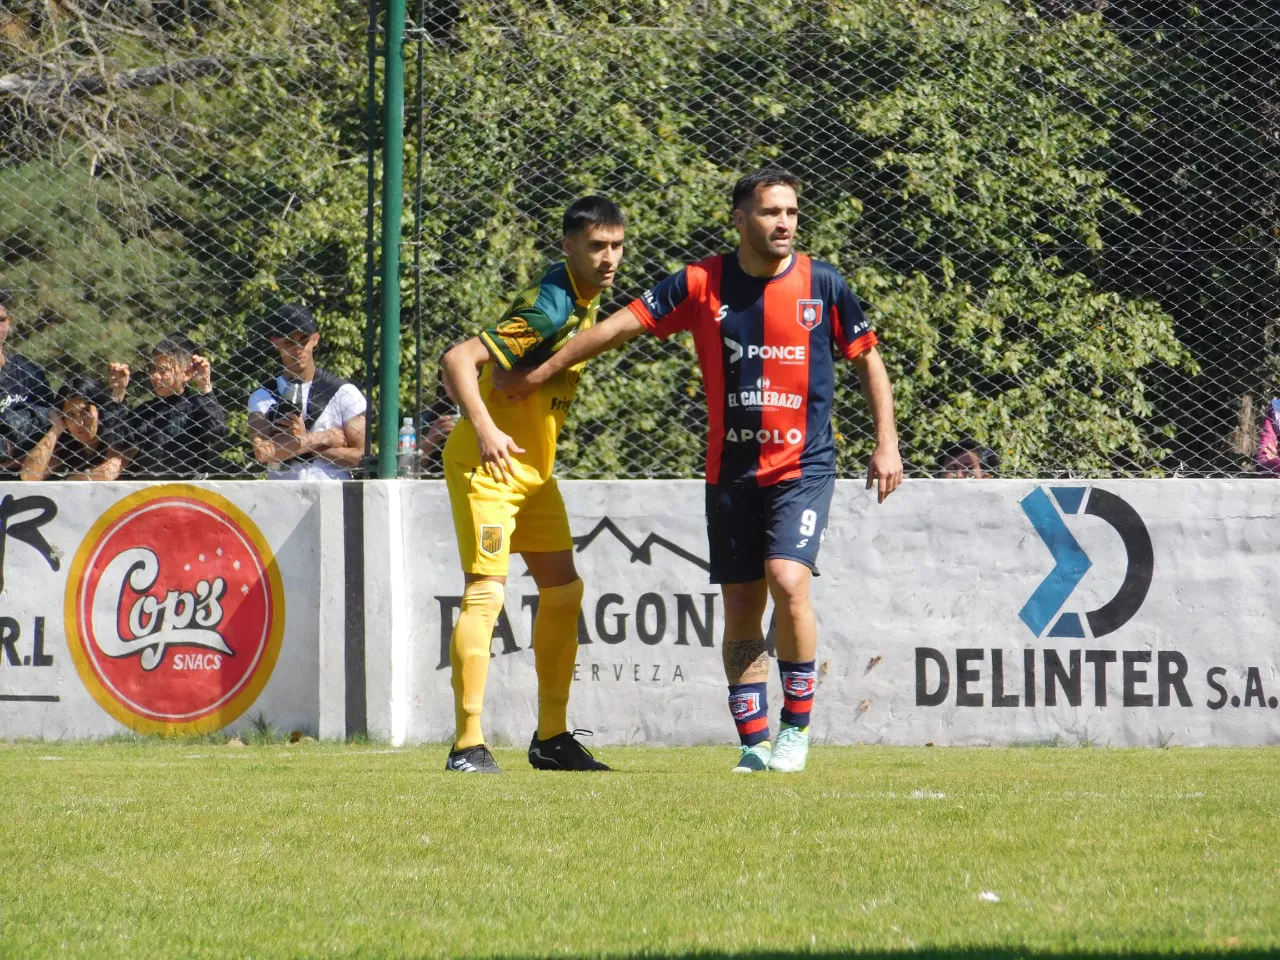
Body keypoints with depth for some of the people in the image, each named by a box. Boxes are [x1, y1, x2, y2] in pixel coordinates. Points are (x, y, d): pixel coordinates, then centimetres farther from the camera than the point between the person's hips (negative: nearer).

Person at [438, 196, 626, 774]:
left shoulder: (584, 300, 6)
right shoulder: (550, 306, -23)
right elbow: (459, 359, -28)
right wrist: (485, 430, -37)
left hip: (532, 467, 10)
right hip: (487, 464, -10)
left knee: (563, 591, 11)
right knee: (486, 592, -16)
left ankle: (551, 737, 19)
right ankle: (467, 746, -18)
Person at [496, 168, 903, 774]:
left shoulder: (822, 285, -1)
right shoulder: (702, 284, 0)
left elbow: (868, 360, 10)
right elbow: (622, 326, 4)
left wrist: (886, 444, 3)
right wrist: (540, 374, 7)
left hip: (804, 466, -2)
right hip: (730, 469, 2)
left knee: (787, 578, -21)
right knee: (740, 609, 3)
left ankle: (796, 726, -6)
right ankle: (754, 745, 10)